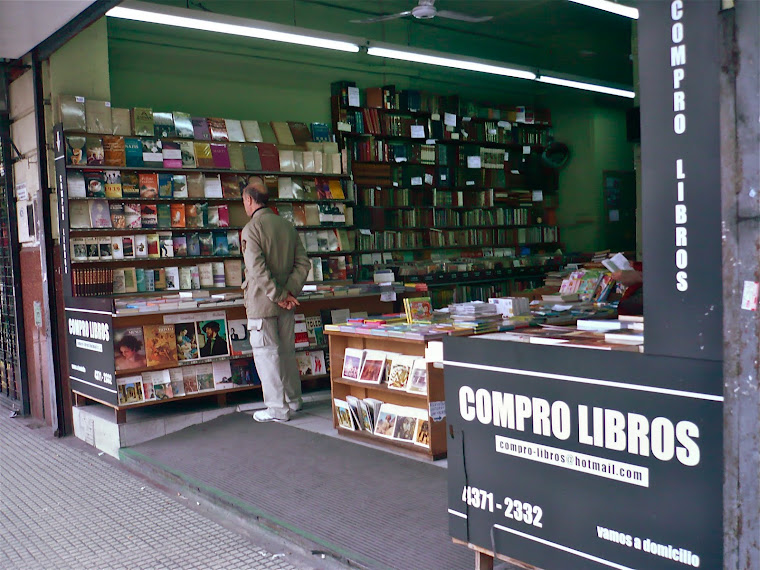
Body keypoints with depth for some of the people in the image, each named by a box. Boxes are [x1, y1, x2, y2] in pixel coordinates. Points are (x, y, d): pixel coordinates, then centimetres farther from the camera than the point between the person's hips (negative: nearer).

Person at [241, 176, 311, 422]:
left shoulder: (251, 229, -14)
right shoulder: (287, 226, 7)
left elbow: (258, 270, -22)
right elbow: (303, 262, 5)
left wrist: (279, 296, -15)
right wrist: (290, 291, -2)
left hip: (262, 303, -7)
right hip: (285, 305, 7)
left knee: (266, 354, 1)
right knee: (287, 351, 17)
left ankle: (278, 409, 5)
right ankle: (294, 400, 28)